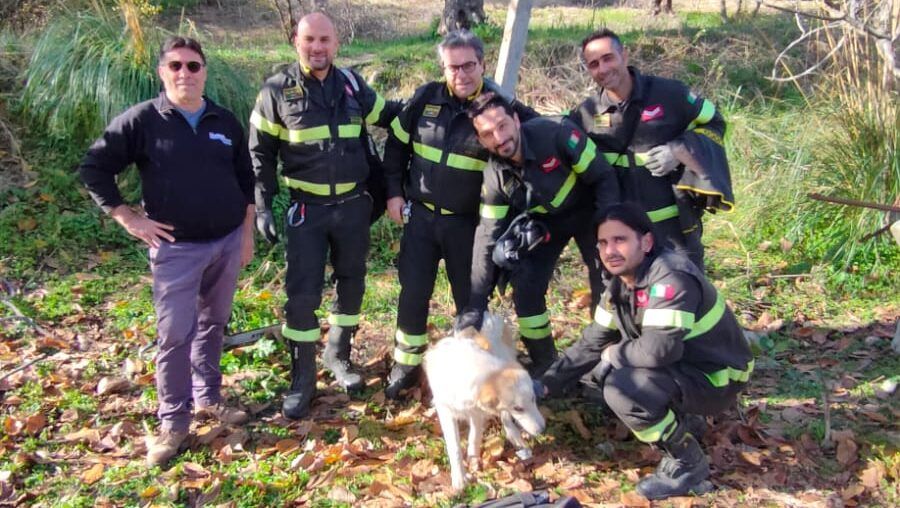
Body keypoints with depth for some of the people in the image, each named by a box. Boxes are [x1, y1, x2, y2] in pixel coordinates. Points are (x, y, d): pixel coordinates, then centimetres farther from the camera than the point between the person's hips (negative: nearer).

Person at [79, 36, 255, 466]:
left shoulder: (225, 123, 6)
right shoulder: (141, 120, -6)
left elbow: (245, 180, 13)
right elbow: (93, 168, -3)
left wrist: (247, 234, 10)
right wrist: (128, 219, -8)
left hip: (227, 241, 4)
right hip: (176, 248, -4)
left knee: (213, 325, 14)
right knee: (175, 334, -2)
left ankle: (208, 398, 31)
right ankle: (173, 423, 11)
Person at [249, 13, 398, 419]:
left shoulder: (352, 84, 2)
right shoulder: (277, 90, -5)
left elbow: (390, 117, 18)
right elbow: (260, 153, -1)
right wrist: (262, 207, -6)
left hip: (353, 205, 3)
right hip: (307, 208, -3)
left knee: (352, 282, 13)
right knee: (302, 292, -3)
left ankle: (338, 355, 33)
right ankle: (303, 377, 12)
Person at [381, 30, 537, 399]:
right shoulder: (426, 98, -3)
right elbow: (396, 144, 8)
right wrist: (393, 192, 4)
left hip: (468, 222, -2)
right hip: (421, 215, 2)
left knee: (470, 298, 10)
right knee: (413, 293, 8)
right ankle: (406, 365, 28)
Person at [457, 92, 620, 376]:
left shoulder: (556, 133, -34)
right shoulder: (494, 177, -21)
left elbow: (603, 177, -22)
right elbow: (488, 238, -17)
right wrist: (475, 304, -23)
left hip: (586, 211, -2)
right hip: (544, 222, 3)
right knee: (526, 290, -6)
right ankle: (545, 366, 15)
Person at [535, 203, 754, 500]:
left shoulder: (670, 278, -29)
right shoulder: (621, 284, 0)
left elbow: (657, 349, -38)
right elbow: (593, 342, 6)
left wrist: (614, 353, -17)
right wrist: (548, 384, -2)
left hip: (716, 377, -9)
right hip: (679, 364, 9)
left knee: (620, 390, -26)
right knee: (602, 367, 8)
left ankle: (688, 465, -6)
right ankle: (683, 419, 16)